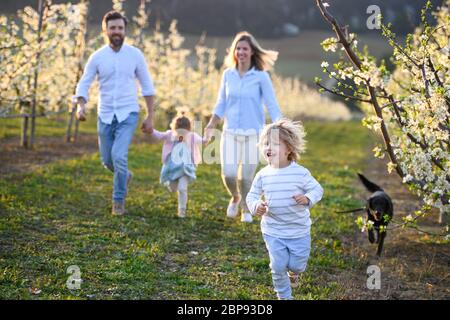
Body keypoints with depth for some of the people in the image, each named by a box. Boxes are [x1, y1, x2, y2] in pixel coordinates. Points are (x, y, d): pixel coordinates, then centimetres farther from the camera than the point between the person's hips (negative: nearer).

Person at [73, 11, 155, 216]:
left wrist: (150, 116, 1)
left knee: (119, 155, -19)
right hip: (105, 115, 3)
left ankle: (119, 199, -1)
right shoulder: (97, 57, -3)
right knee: (107, 160, 12)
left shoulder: (135, 54, -4)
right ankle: (125, 176, 46)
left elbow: (147, 85, 4)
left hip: (128, 114, -2)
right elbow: (83, 85, -3)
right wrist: (80, 106, -24)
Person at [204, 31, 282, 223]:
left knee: (246, 177, -3)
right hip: (230, 133, 2)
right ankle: (235, 198, 25)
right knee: (228, 174, -10)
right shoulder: (228, 75, 5)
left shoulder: (261, 77, -5)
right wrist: (211, 125, 3)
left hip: (253, 135, -2)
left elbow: (272, 106, -5)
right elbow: (221, 104, 13)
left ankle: (246, 210, 25)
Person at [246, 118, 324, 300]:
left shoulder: (300, 173, -12)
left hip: (298, 230, -1)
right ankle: (284, 296, 27)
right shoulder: (263, 175, -6)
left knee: (297, 265, 8)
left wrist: (308, 198, -26)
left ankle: (293, 272, 46)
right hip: (273, 231, 1)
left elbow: (317, 189, -5)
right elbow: (252, 195, 3)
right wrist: (256, 206, -19)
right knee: (278, 267, 3)